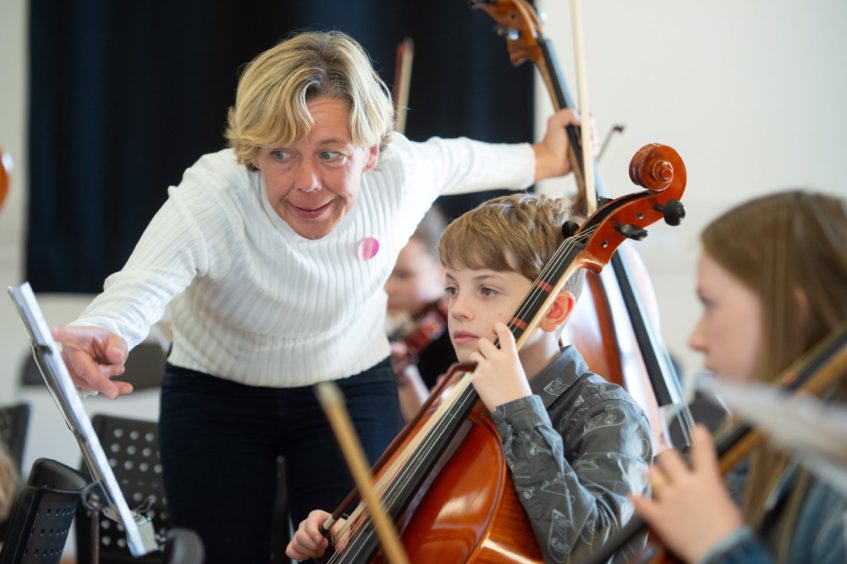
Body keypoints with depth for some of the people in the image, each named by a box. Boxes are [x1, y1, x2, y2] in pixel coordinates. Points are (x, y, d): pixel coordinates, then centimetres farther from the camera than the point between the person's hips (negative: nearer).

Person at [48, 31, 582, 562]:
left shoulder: (401, 174, -23)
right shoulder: (209, 200, -34)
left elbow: (458, 159, 0)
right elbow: (136, 290, -49)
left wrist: (542, 161, 19)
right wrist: (98, 341, -72)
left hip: (354, 393, 2)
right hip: (216, 399, -2)